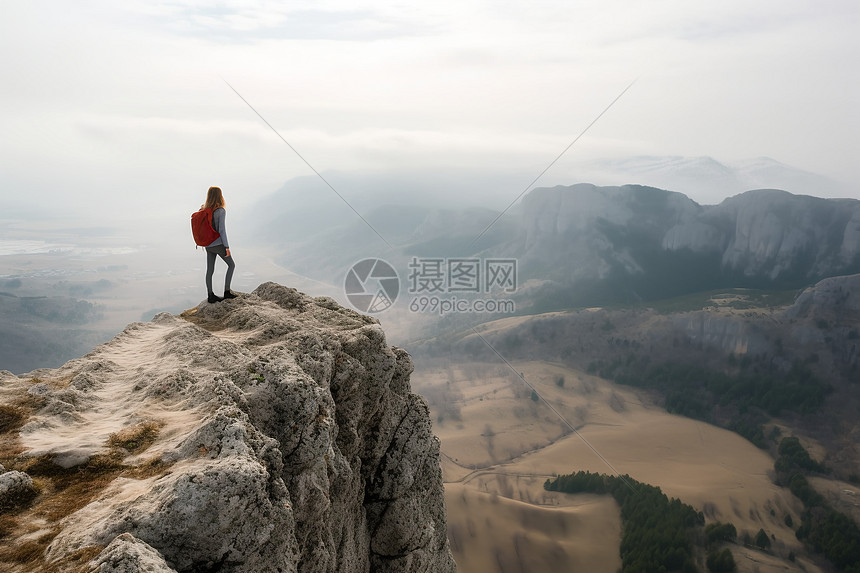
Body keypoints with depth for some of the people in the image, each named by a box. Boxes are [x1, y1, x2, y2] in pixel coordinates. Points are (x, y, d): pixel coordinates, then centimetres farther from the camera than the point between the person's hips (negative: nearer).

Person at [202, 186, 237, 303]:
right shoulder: (221, 211, -15)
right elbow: (222, 230, -19)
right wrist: (227, 246, -15)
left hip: (208, 245, 6)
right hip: (218, 244, -6)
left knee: (210, 270, 9)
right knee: (231, 265, 11)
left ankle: (211, 296, 16)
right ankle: (227, 291, 9)